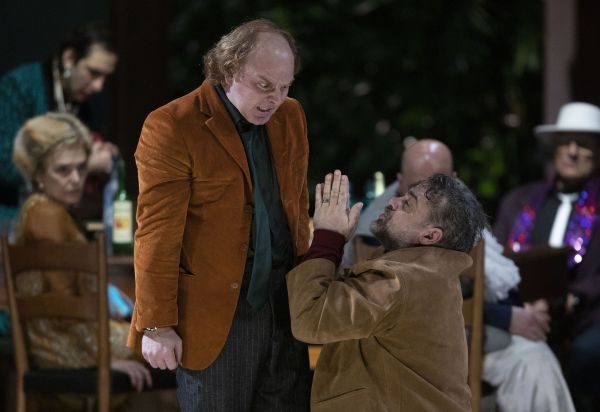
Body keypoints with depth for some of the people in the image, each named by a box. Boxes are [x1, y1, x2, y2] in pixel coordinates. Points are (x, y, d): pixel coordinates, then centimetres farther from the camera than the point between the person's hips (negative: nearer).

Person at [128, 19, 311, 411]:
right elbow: (157, 235, -14)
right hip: (214, 313, -6)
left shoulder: (291, 117, 6)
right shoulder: (173, 128, -14)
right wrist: (157, 325, -13)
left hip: (284, 305, 6)